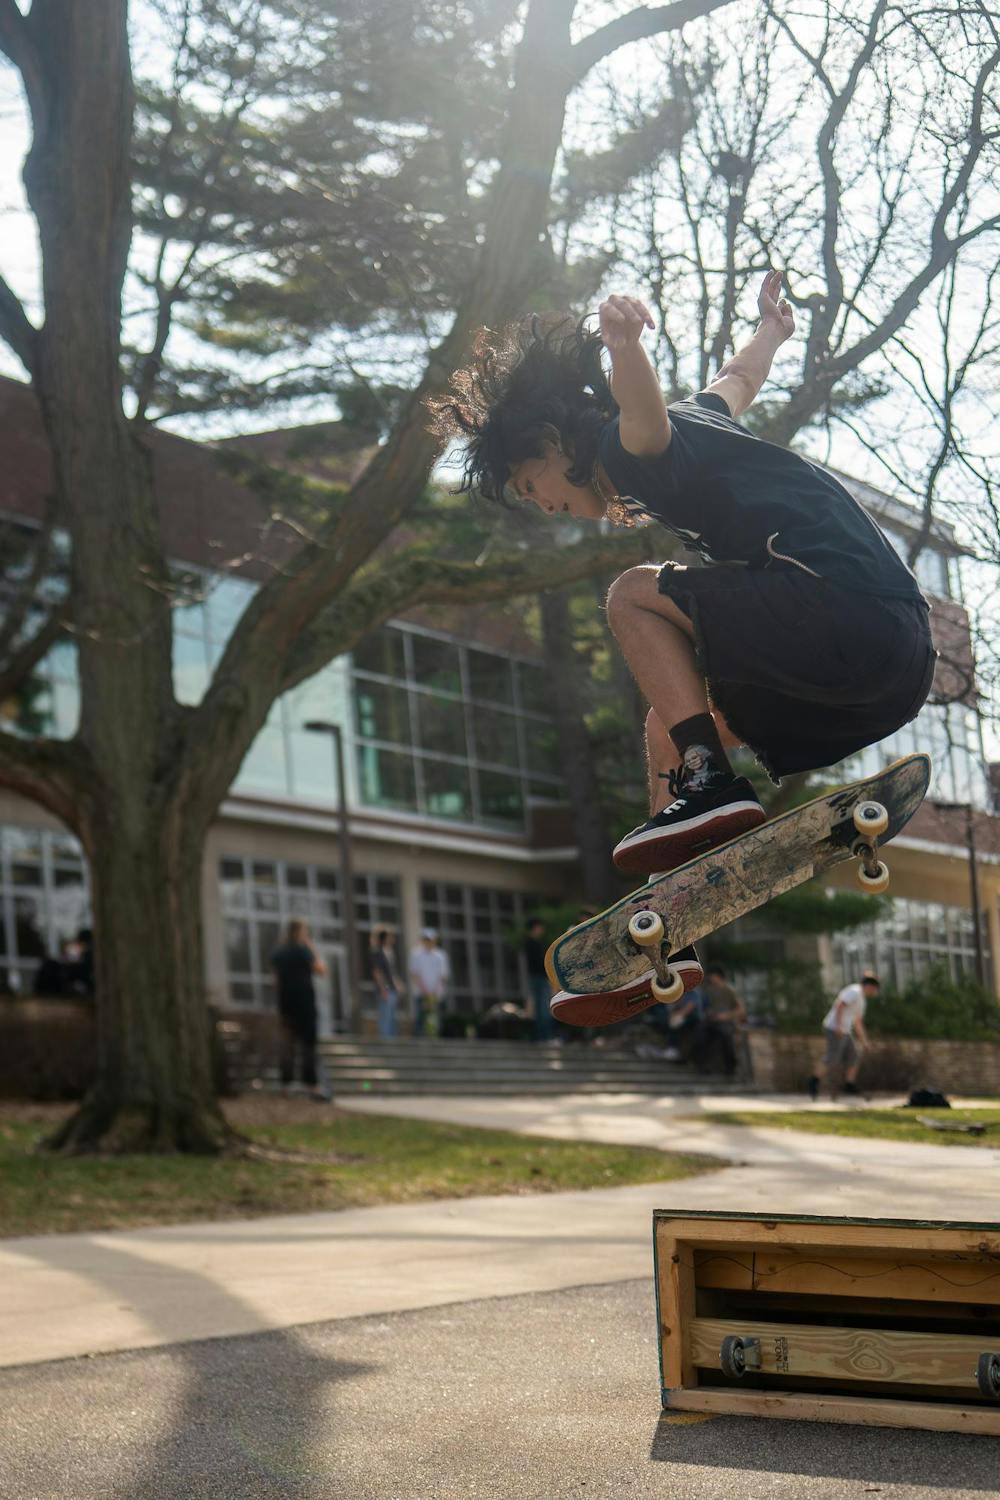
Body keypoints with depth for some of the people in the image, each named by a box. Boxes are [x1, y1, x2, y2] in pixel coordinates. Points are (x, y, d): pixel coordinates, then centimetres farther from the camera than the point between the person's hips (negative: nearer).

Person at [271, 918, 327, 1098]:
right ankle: (311, 1083, -8)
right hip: (304, 1001, -6)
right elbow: (321, 969, -8)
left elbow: (276, 978, 14)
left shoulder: (277, 953, 9)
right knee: (308, 1043, -4)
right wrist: (313, 951, 0)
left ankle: (286, 1081, 7)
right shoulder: (303, 950, -10)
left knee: (287, 1042, 9)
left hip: (285, 1001, 6)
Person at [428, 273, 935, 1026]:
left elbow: (642, 410, -28)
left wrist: (624, 342, -49)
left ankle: (711, 783, -11)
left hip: (848, 617, -10)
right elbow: (739, 379, 47)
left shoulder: (632, 447, -3)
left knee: (636, 596, -2)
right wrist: (771, 328, 67)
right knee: (670, 726, 20)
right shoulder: (689, 426, 25)